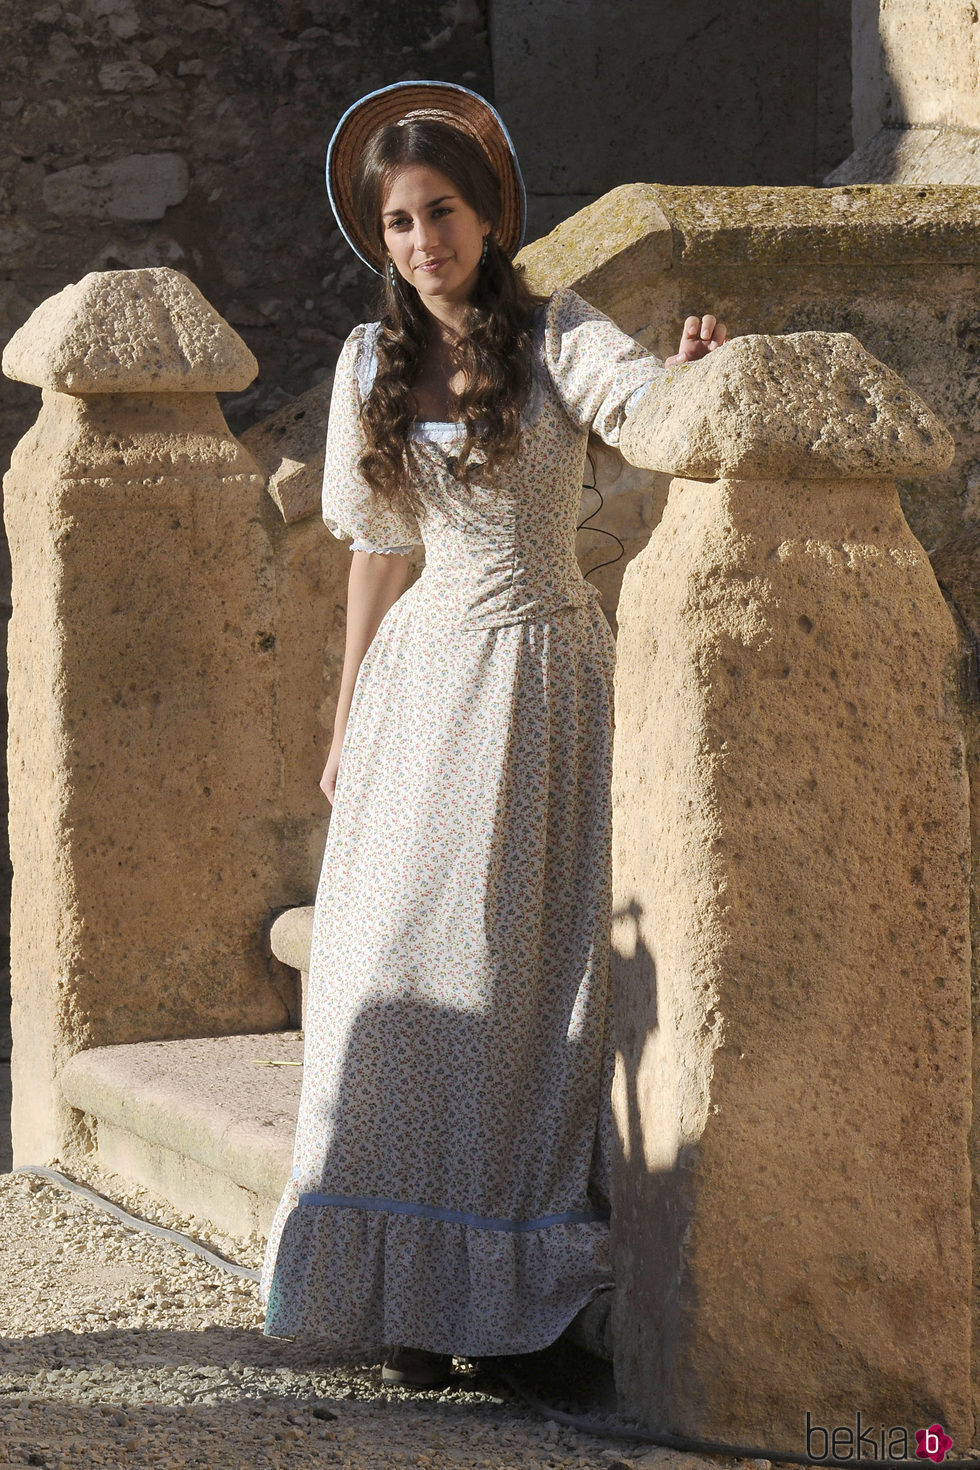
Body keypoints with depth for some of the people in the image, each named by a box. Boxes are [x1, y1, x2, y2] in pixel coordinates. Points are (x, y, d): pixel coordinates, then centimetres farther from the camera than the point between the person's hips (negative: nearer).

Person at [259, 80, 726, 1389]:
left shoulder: (554, 334, -2)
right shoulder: (374, 363, 10)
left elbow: (636, 395, -23)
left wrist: (693, 366, -46)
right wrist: (348, 724, 18)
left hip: (544, 667, -4)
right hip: (423, 674, 4)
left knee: (525, 967, -5)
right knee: (399, 963, -3)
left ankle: (511, 1287, 0)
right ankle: (410, 1288, 1)